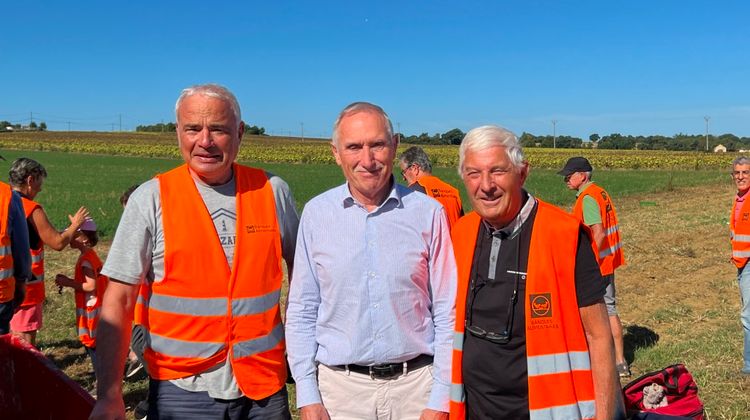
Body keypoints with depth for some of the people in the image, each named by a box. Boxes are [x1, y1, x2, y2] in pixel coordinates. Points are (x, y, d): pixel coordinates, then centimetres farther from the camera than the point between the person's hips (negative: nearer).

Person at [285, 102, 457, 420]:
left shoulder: (429, 213, -5)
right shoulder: (316, 213, -2)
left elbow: (447, 312, -2)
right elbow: (302, 311, 2)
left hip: (416, 382, 0)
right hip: (340, 384, 1)